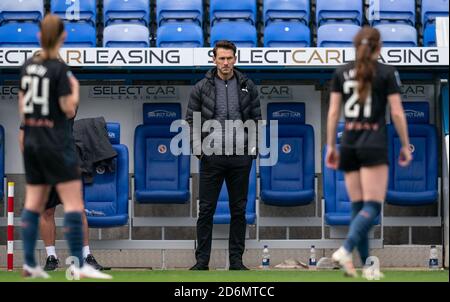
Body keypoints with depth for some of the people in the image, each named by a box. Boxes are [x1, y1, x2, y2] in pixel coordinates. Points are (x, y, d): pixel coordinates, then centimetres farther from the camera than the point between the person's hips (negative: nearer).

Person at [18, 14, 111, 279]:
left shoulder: (28, 67, 7)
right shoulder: (59, 69, -14)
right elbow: (69, 109, -14)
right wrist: (75, 89, 3)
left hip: (31, 140, 7)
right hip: (56, 142, -7)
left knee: (33, 203, 11)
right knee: (74, 202, -6)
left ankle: (29, 264, 11)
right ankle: (78, 265, -11)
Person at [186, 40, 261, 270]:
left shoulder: (247, 87, 6)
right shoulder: (202, 87, 1)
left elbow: (256, 118, 11)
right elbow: (191, 119, 4)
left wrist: (253, 145, 1)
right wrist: (198, 146, -6)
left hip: (240, 157, 2)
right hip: (212, 157, -1)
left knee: (239, 210, 5)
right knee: (206, 209, 0)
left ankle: (236, 260, 11)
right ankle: (202, 260, 5)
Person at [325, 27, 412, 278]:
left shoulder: (341, 73, 8)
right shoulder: (387, 73, -2)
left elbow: (333, 112, 7)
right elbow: (397, 113, -4)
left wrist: (331, 146, 13)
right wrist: (406, 146, 4)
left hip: (349, 143, 5)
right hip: (374, 144, -5)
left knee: (358, 206, 9)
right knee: (373, 207, -7)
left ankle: (366, 265, 6)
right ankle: (345, 250, -28)